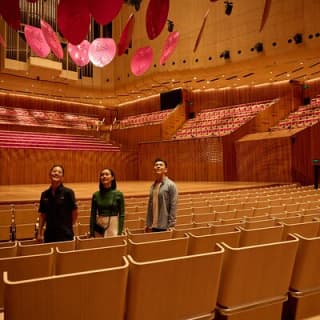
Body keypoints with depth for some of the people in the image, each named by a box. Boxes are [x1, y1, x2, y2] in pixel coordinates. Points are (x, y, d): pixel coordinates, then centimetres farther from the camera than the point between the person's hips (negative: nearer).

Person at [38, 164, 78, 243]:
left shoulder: (68, 192, -8)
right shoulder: (45, 194, 5)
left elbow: (75, 212, -3)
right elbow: (42, 215, 10)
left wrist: (68, 226, 3)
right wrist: (39, 233, 7)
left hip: (65, 234, -4)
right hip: (49, 234, 4)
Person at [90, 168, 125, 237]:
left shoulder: (118, 194, -4)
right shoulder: (96, 195, 2)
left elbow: (121, 215, -3)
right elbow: (93, 215, 5)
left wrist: (120, 232, -8)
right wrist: (91, 233, 2)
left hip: (113, 226, -2)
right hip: (99, 227, 2)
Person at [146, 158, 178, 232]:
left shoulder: (171, 185, -8)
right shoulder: (153, 186, 9)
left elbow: (173, 206, -12)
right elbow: (150, 206, 12)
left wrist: (170, 225, -16)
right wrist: (148, 224, 9)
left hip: (165, 226, -5)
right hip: (154, 225, 5)